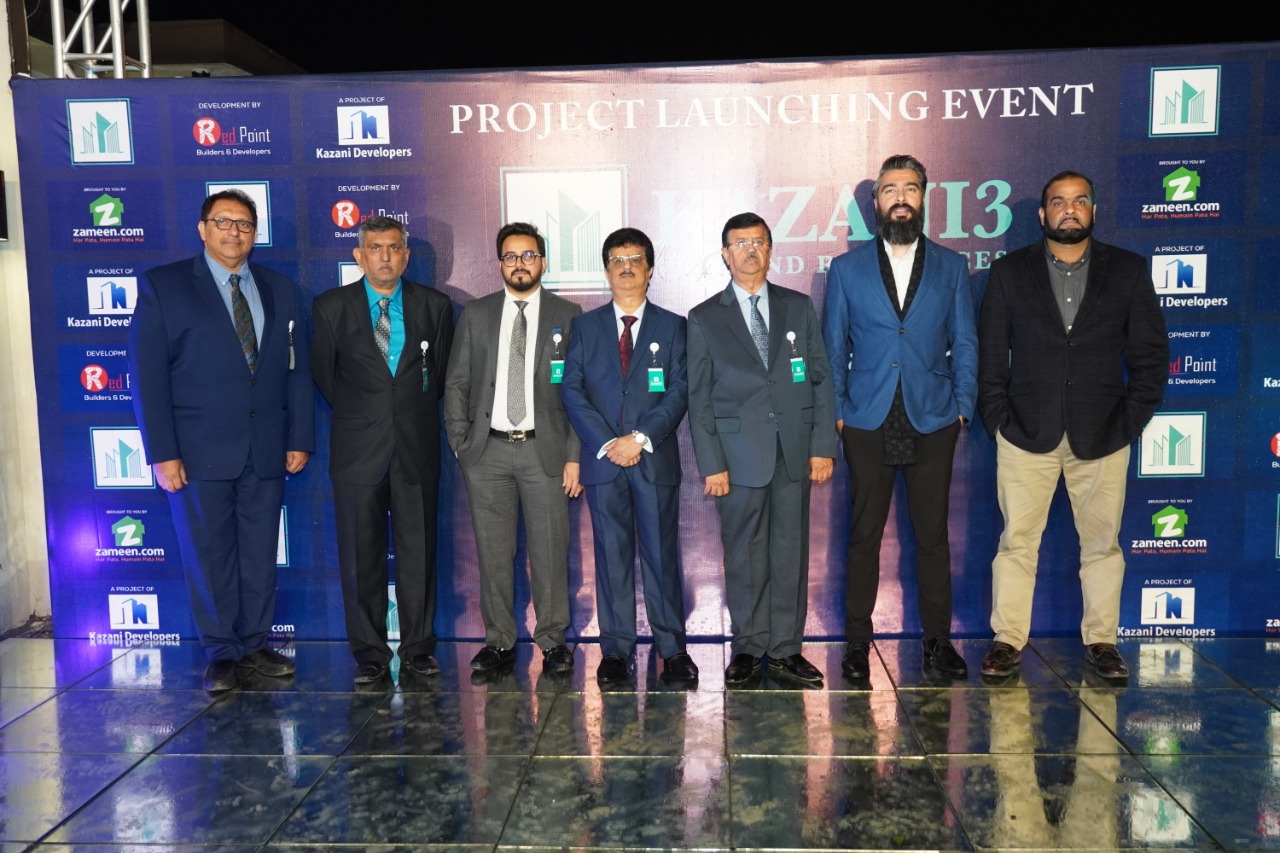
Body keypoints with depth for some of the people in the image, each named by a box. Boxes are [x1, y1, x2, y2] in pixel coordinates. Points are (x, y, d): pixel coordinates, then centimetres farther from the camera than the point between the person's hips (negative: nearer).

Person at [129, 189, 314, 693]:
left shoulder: (280, 291, 10)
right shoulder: (163, 287, -1)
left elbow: (297, 371, 9)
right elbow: (147, 376, -5)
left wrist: (301, 438, 3)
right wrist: (162, 453, -10)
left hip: (267, 449, 3)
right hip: (199, 450, -3)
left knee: (261, 553, 10)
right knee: (209, 554, 5)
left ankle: (255, 645, 24)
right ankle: (221, 654, 19)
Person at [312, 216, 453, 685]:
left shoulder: (435, 306, 5)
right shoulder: (331, 306, 3)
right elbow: (324, 372, 12)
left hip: (417, 447, 1)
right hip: (358, 448, 0)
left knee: (418, 551, 5)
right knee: (361, 555, 4)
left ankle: (418, 648, 16)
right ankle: (369, 652, 15)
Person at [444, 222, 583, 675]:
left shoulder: (568, 316, 4)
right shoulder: (476, 315, 10)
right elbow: (456, 384, 10)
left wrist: (574, 455, -5)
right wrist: (461, 446, 2)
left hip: (545, 450, -2)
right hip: (487, 451, 2)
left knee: (550, 549, 1)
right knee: (492, 551, 6)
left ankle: (553, 641, 16)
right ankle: (499, 642, 18)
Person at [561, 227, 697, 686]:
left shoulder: (671, 326, 9)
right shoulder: (585, 326, 11)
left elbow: (679, 391, 0)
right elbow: (572, 391, 3)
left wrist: (641, 437, -13)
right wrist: (606, 443, -10)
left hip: (656, 459, -1)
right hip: (602, 459, 1)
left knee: (662, 554, 2)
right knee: (611, 556, 4)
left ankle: (672, 648, 12)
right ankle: (616, 650, 12)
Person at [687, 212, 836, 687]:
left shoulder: (799, 308, 10)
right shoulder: (705, 319, 5)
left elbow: (821, 379, 8)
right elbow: (699, 399, 2)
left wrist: (823, 447, 0)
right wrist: (711, 464, -5)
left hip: (795, 453, 2)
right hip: (739, 455, -1)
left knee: (791, 554, 6)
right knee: (744, 556, 4)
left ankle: (786, 650, 17)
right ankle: (749, 649, 17)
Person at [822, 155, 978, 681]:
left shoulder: (951, 268, 10)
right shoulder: (847, 269, 7)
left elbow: (964, 344, 10)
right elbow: (833, 347, 8)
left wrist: (963, 406, 0)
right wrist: (835, 411, 0)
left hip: (932, 421, 1)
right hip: (867, 422, 0)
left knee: (932, 534, 6)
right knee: (864, 536, 4)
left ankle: (937, 639, 19)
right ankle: (857, 641, 14)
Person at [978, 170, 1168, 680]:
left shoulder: (1128, 270, 6)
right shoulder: (1010, 271, 5)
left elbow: (1151, 353, 5)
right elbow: (990, 354, 4)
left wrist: (1131, 421, -2)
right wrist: (998, 419, -4)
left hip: (1102, 436, 1)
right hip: (1026, 434, -1)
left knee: (1102, 543, 7)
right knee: (1017, 542, 2)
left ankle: (1101, 641, 20)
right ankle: (1007, 640, 11)